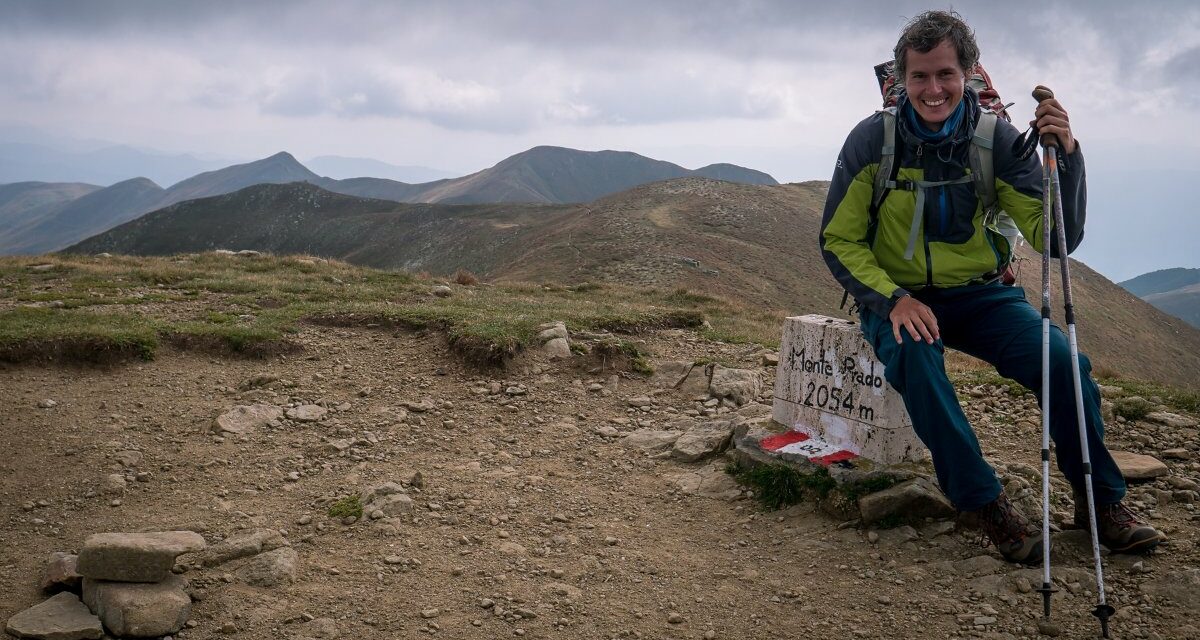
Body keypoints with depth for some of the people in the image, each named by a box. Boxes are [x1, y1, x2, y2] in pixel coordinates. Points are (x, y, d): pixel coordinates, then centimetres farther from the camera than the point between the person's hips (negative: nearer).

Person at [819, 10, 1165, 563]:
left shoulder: (998, 139, -8)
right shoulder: (872, 140, -11)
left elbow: (1056, 240, -13)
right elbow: (838, 239, -6)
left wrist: (1067, 157, -28)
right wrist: (894, 299, -21)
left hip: (980, 294, 2)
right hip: (896, 296, -1)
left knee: (1064, 362, -21)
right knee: (916, 357, -35)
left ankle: (1101, 501, 4)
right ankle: (986, 503, -18)